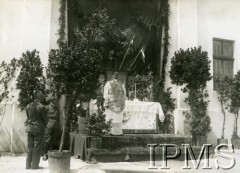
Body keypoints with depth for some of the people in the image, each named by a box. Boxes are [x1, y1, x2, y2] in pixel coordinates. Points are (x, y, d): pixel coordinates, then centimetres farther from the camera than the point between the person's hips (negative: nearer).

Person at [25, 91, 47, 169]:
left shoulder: (28, 106, 4)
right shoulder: (41, 107, -14)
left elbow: (28, 117, 9)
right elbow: (45, 119, -7)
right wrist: (43, 127, 10)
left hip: (30, 127, 6)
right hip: (38, 128, -6)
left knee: (30, 146, 12)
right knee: (37, 147, 3)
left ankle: (28, 165, 16)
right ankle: (35, 165, 7)